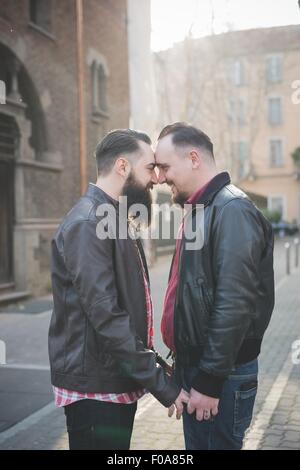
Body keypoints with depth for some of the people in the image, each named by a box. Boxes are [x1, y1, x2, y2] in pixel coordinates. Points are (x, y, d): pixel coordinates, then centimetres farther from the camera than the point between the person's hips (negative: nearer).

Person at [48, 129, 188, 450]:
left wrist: (155, 363, 11)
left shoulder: (114, 219, 13)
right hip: (95, 389, -9)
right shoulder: (87, 223, -18)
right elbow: (106, 317, -25)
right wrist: (162, 385, -22)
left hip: (120, 382, 9)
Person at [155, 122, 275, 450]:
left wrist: (210, 381, -22)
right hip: (192, 363, 9)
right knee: (197, 442, 18)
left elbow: (234, 305, -24)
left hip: (222, 375, -9)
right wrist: (182, 361, 17)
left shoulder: (232, 210, -17)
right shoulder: (199, 210, 12)